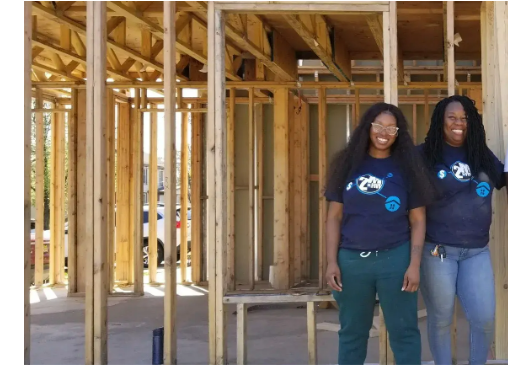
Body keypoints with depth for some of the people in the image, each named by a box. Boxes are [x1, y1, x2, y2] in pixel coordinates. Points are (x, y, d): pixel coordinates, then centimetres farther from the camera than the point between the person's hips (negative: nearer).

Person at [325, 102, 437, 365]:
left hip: (395, 258, -1)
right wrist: (332, 262, -1)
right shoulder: (349, 164, 6)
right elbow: (334, 217, 6)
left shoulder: (406, 167, 3)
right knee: (351, 332, 12)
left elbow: (418, 220, 2)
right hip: (352, 259, 2)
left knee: (404, 331, 5)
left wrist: (414, 264, -7)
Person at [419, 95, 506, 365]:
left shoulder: (482, 155, 10)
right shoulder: (424, 155, -4)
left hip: (477, 250, 4)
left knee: (484, 318, 2)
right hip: (437, 250, -4)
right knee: (440, 318, 7)